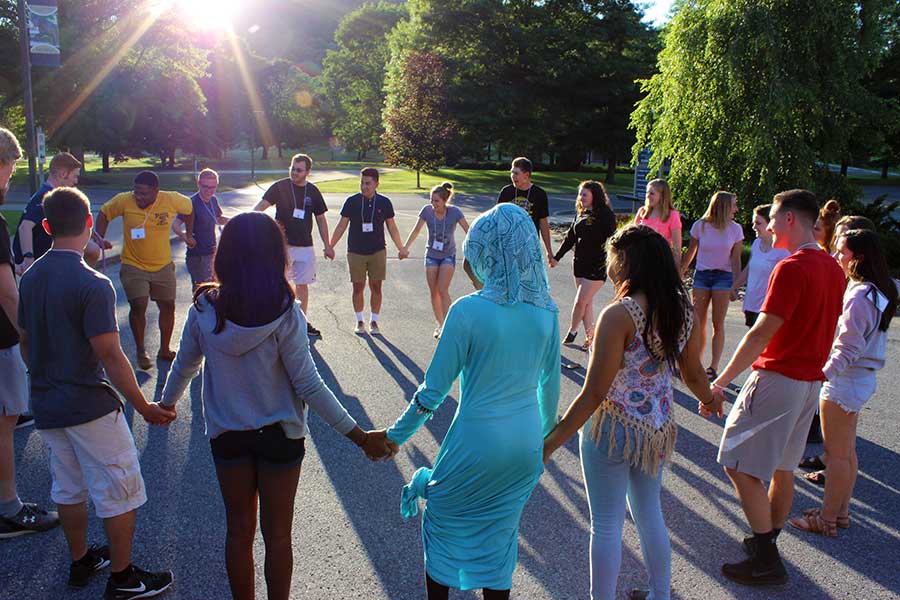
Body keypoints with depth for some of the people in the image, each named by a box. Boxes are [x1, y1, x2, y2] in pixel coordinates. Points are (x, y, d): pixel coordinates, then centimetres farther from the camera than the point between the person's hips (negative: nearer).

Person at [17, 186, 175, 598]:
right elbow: (110, 357, -22)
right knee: (120, 494, 7)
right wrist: (144, 408, -14)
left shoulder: (30, 278, 1)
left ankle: (80, 561, 38)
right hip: (90, 407, -8)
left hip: (46, 406, 8)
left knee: (68, 489, 22)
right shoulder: (92, 285, -22)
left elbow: (26, 344, 11)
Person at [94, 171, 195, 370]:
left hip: (163, 266, 3)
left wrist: (189, 235, 12)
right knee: (138, 306, -14)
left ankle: (164, 350, 27)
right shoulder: (124, 201, -16)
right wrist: (100, 238, -12)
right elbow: (104, 213, 1)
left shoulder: (172, 200, -13)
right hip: (133, 265, -2)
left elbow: (188, 208, 9)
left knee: (168, 306, 9)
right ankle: (141, 352, 5)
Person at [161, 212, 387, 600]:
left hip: (225, 434, 3)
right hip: (279, 435, -2)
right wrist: (359, 436, -12)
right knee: (277, 535, 15)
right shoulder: (285, 314, -21)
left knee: (238, 531, 20)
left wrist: (165, 404, 25)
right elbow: (308, 386, -20)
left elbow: (184, 367, 4)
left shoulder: (204, 309, -11)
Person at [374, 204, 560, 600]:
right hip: (525, 446, 5)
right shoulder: (546, 311, -5)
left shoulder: (469, 311, -21)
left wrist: (396, 434, -1)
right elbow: (549, 384, 7)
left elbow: (433, 391, -15)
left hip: (476, 444, -5)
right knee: (500, 536, 22)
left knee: (442, 524, 20)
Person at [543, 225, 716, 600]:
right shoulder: (682, 309, -4)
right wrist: (709, 400, 31)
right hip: (660, 428, 7)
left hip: (613, 430, -7)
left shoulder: (620, 315, -25)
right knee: (649, 514, 25)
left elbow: (594, 394, -25)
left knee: (606, 526, 10)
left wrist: (551, 443, -20)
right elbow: (693, 374, 9)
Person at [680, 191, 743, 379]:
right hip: (701, 274, 1)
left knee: (718, 324, -1)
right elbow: (690, 253, 8)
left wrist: (735, 285, -6)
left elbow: (736, 260, 1)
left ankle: (713, 366, 4)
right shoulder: (700, 226, -2)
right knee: (698, 323, 1)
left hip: (723, 276, -1)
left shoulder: (735, 229, -1)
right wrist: (679, 275, 9)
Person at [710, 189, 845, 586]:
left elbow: (761, 334, -23)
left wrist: (720, 381, -19)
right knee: (782, 468, 18)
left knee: (739, 464, -2)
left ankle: (766, 561, 2)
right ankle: (767, 542, 31)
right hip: (810, 381, 9)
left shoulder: (792, 268, -20)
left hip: (777, 380, -9)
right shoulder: (832, 268, 9)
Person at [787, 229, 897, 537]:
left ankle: (827, 519, 13)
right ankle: (841, 511, 30)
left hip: (843, 382, -10)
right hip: (861, 379, 10)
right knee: (847, 451, 18)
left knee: (836, 453, 1)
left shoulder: (859, 296, -22)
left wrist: (822, 376, -23)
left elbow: (847, 349, -24)